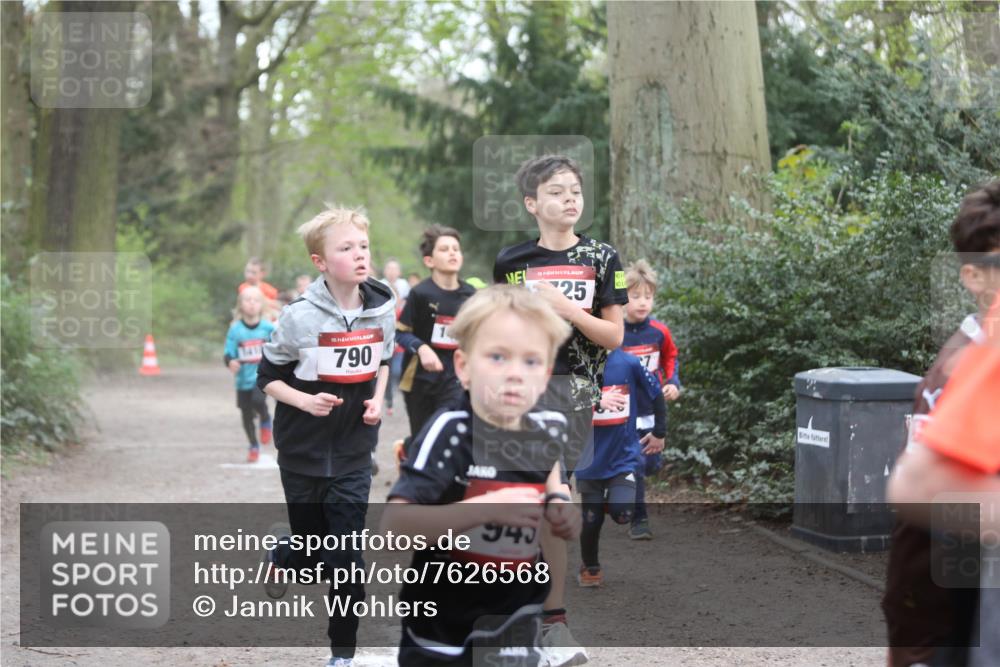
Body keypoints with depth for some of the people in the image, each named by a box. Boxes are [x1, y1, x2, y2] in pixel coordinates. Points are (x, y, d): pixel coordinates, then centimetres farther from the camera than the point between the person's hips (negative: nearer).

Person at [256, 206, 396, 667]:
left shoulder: (383, 310, -4)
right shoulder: (300, 317, -15)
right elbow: (268, 377, -6)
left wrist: (377, 399, -1)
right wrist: (306, 401, -22)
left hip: (354, 453, 2)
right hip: (303, 451, -2)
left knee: (345, 558, -2)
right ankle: (282, 558, 48)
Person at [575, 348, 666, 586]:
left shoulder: (629, 363, -8)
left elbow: (656, 395, 8)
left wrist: (659, 433, 13)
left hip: (624, 457, -1)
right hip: (591, 460, 1)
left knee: (621, 513, -20)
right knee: (591, 520, 5)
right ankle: (590, 568, 33)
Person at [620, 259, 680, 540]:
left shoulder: (659, 332, -3)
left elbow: (670, 358, 15)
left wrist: (672, 383, 1)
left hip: (651, 411, 5)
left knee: (652, 464, 11)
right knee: (634, 467, -8)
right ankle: (639, 520, 5)